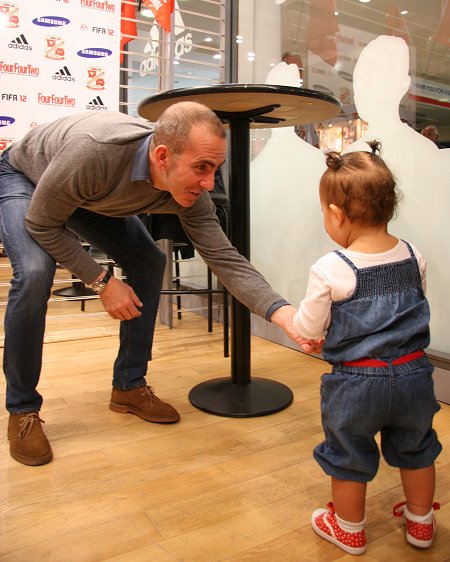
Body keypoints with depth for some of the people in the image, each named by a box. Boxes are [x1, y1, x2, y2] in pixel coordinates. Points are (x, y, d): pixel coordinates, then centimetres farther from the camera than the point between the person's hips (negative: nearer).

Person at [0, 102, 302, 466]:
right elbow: (41, 224, -30)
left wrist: (281, 312, -44)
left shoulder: (190, 191, -28)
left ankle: (129, 387, 5)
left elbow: (225, 259, -30)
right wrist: (101, 281, -29)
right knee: (35, 272, -30)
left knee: (149, 262, -8)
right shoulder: (95, 151, -44)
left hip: (90, 196, 5)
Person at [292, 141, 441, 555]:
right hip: (413, 373, 5)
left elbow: (307, 329, -12)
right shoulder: (414, 257, -4)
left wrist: (294, 316, 13)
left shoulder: (329, 271, -21)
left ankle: (349, 530, 38)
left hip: (356, 382, -5)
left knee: (348, 457, 17)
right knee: (416, 449, 26)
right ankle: (421, 523, 46)